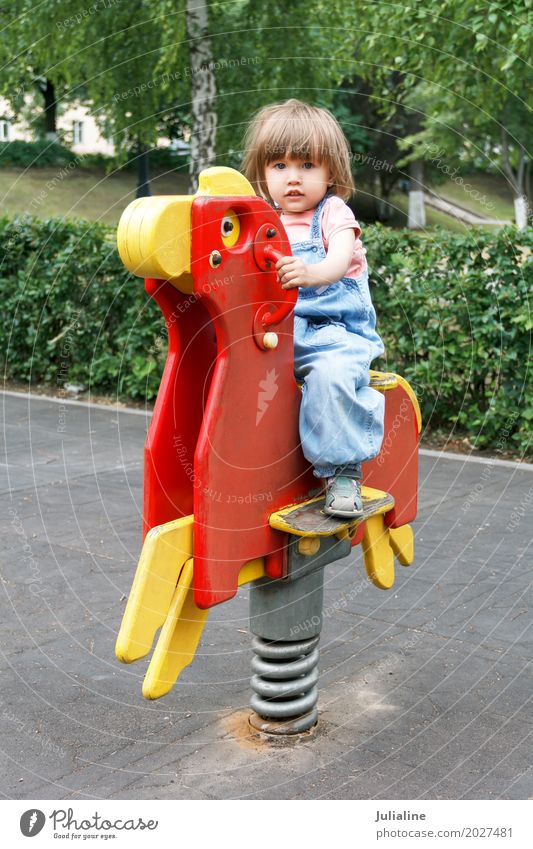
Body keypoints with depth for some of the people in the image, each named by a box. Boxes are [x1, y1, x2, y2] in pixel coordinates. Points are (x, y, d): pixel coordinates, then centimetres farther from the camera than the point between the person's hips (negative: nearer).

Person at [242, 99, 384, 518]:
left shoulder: (334, 213, 2)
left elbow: (340, 259, -19)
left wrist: (312, 272, -41)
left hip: (331, 331, -4)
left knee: (331, 373, -34)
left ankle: (343, 472, -22)